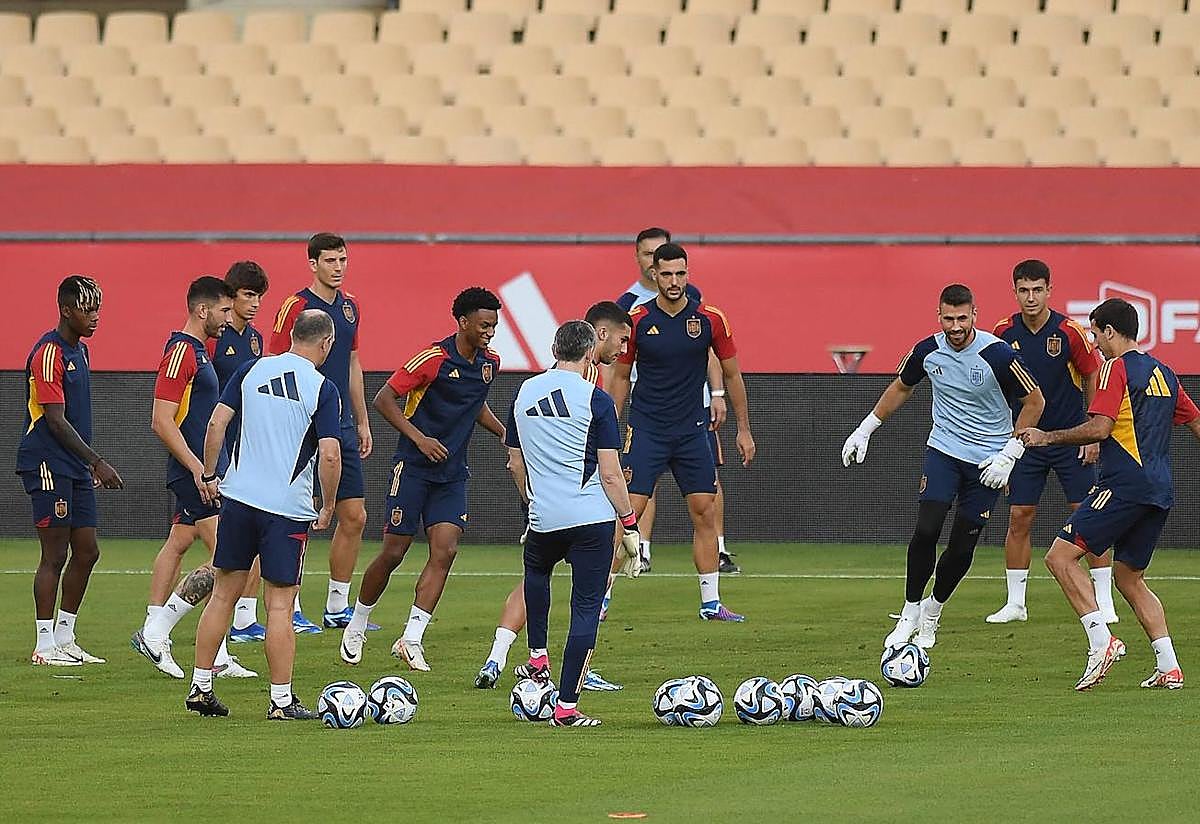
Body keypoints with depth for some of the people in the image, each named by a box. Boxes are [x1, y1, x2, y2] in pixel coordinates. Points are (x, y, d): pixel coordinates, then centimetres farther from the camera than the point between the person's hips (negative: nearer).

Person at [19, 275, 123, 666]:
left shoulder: (79, 350, 16)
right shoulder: (48, 353, -14)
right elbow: (55, 420, -18)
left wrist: (92, 464, 20)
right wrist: (97, 461, -18)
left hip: (76, 468, 9)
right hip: (48, 467, -9)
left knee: (86, 552, 9)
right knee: (55, 555, -6)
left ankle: (64, 638, 17)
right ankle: (44, 646, -1)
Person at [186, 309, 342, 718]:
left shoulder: (251, 370, 4)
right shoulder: (323, 389, -7)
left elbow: (216, 424, 2)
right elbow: (330, 455, -13)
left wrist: (208, 474, 14)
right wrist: (328, 507, 0)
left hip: (238, 498, 4)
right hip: (288, 508, -4)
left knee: (223, 594, 13)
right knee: (279, 605, 0)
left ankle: (200, 687, 16)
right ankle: (282, 700, 1)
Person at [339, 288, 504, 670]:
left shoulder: (490, 363, 7)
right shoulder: (433, 359, -15)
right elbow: (384, 399, -13)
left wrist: (506, 434, 14)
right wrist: (419, 437, -22)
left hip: (452, 473, 6)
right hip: (413, 467, -6)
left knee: (445, 551, -9)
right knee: (394, 552, -2)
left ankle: (411, 639, -7)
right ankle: (356, 627, 19)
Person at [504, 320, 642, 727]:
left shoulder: (525, 393, 6)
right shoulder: (595, 399, -9)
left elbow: (516, 464, 16)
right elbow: (610, 473, -11)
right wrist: (630, 525, -2)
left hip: (544, 519, 4)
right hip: (592, 518, -4)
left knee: (536, 570, 35)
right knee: (586, 608, 1)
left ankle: (537, 657, 31)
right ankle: (567, 707, -2)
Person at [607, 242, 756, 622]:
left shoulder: (710, 319, -3)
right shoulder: (637, 320, -6)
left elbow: (731, 374, 8)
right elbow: (620, 377, 5)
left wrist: (744, 429, 8)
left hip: (691, 432, 2)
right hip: (645, 430, -2)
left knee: (705, 513, 2)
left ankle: (711, 603, 10)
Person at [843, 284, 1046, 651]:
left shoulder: (997, 354, -19)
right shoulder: (928, 351, -6)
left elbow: (1034, 401, -8)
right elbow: (901, 388, 15)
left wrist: (1009, 455, -12)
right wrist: (864, 430, 16)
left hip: (987, 459, -2)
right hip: (943, 450, 2)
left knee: (962, 546, 0)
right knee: (926, 530, -15)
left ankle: (931, 614, 24)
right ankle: (910, 615, 0)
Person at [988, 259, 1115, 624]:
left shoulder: (1070, 332, -12)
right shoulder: (1003, 334, -4)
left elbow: (1093, 379, -2)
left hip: (1071, 439, -2)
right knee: (1019, 518, 1)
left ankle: (1104, 601, 1)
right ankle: (1015, 603, 10)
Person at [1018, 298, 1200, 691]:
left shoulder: (1116, 368, -6)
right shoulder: (1163, 372, 19)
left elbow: (1099, 428, -16)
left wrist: (1047, 437, -7)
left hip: (1125, 482, -9)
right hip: (1161, 490, 9)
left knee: (1061, 556, -10)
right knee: (1129, 579, 17)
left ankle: (1101, 640, -24)